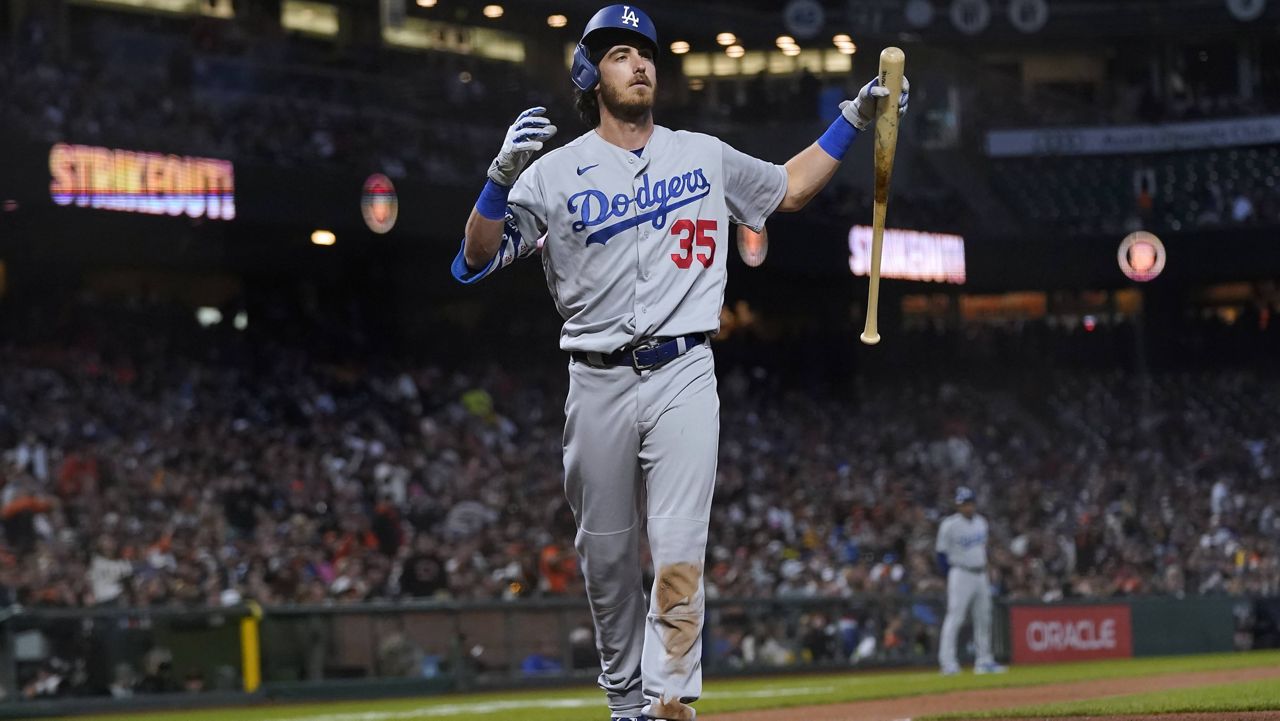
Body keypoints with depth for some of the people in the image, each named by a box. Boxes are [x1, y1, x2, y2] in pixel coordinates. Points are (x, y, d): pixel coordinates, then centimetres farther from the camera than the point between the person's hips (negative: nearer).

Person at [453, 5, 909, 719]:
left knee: (679, 551, -14)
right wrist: (504, 174, -22)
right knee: (607, 556, 8)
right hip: (598, 385, 0)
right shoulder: (556, 172, 1)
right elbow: (477, 258, -6)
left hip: (684, 377, 0)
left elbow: (790, 189, 26)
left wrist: (854, 119, 16)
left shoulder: (705, 156, 11)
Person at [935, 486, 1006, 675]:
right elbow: (942, 553, -9)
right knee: (955, 616, -12)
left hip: (980, 575, 7)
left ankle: (984, 661, 18)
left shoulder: (980, 522, 10)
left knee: (983, 617, 10)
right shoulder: (949, 525, -11)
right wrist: (952, 578, -11)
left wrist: (984, 571, 11)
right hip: (961, 573, -7)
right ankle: (947, 662, -14)